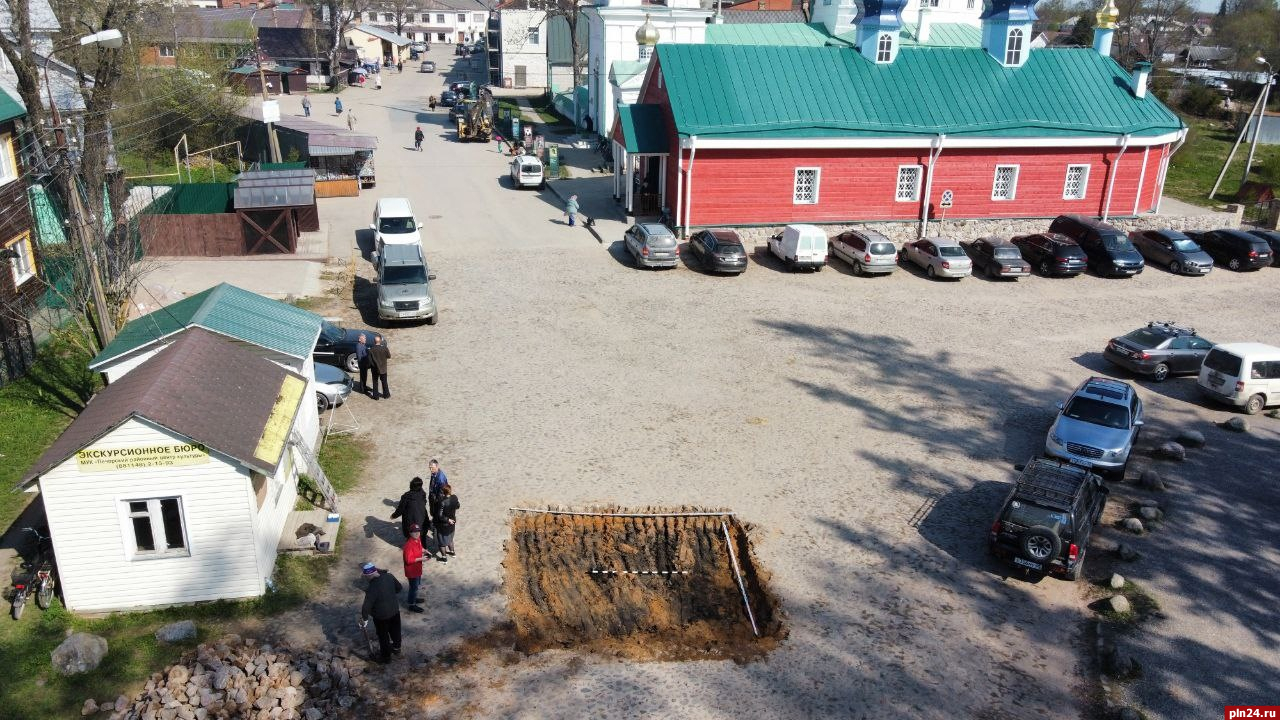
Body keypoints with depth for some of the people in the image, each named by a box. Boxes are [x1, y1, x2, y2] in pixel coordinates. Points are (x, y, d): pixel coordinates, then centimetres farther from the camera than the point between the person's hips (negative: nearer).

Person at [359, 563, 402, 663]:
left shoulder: (372, 588, -33)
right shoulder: (389, 576, -14)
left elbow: (366, 606, -26)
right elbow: (398, 587, 3)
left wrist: (364, 619, -12)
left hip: (381, 616, -6)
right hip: (394, 610, 6)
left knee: (383, 636, 17)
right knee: (395, 630, 28)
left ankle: (386, 657, 35)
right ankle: (396, 648, 51)